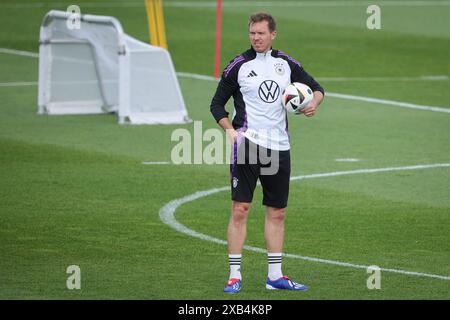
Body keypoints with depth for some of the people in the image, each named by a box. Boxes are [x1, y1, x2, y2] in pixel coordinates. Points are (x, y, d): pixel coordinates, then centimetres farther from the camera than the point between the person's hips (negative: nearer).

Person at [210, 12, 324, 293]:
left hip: (279, 147, 4)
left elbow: (316, 87, 19)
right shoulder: (238, 66, -1)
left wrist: (314, 103, -4)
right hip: (248, 143, -4)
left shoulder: (286, 63, 9)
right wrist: (230, 130, -12)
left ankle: (275, 275, 16)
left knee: (277, 213, 8)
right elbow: (217, 104, 4)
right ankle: (235, 275, -6)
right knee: (240, 209, -9)